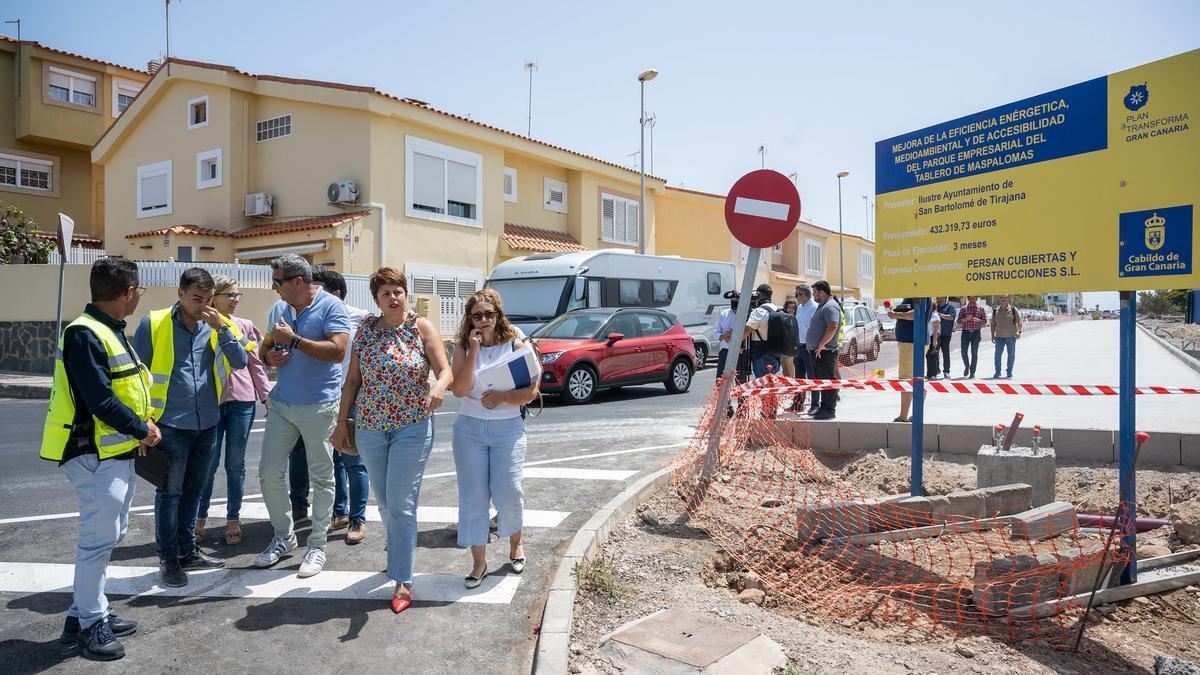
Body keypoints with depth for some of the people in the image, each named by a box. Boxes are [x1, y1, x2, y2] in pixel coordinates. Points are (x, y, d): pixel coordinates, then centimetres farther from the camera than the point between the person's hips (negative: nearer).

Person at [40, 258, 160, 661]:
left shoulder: (111, 332, 11)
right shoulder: (84, 334, -19)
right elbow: (99, 400, -24)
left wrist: (140, 429, 3)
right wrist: (142, 429, -12)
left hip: (118, 451, 10)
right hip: (95, 454, -10)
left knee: (109, 534, 17)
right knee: (99, 537, -2)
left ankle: (84, 613, 28)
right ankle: (90, 624, 11)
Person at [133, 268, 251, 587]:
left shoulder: (217, 326, 5)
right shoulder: (154, 324, -5)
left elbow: (241, 361, -4)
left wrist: (221, 328, -15)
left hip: (207, 424, 4)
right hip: (170, 425, -4)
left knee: (193, 490, 16)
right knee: (170, 493, 5)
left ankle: (187, 550, 30)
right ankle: (167, 558, 18)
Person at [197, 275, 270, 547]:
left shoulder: (245, 326, 5)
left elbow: (255, 365, 8)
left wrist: (267, 396, 6)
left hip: (242, 401, 2)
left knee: (236, 463, 8)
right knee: (208, 463, 5)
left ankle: (233, 521, 18)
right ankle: (199, 519, 23)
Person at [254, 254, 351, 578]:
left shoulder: (331, 306, -11)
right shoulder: (282, 309, 10)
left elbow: (338, 350, -23)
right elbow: (265, 347, 20)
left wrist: (293, 340, -18)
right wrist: (270, 356, -3)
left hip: (318, 406, -7)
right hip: (281, 403, 7)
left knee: (321, 478, 4)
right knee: (269, 472, 9)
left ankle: (317, 546, 17)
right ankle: (284, 537, 27)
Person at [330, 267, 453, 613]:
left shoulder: (422, 327, -6)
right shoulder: (367, 328, 3)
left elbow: (446, 370, -12)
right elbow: (352, 379, 7)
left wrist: (439, 385, -35)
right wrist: (342, 422, 6)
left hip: (413, 428, -4)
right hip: (370, 427, 4)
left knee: (401, 503, -5)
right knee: (384, 501, 16)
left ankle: (403, 581, 4)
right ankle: (400, 552, 40)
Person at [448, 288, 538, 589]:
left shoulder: (515, 343, -3)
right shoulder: (462, 346, 1)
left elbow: (531, 391, -4)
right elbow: (460, 389, -12)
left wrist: (501, 397, -16)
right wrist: (473, 351, -15)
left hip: (508, 428, -1)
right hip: (470, 429, 1)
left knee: (508, 493, -2)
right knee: (473, 496, 4)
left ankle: (515, 544, 29)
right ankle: (478, 562, 18)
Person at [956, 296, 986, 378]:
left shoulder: (981, 309, 8)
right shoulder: (963, 308, 10)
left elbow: (985, 322, 6)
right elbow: (959, 322, 5)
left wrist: (978, 320, -13)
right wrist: (966, 319, -13)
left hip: (976, 332, -1)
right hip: (965, 332, 1)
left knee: (974, 353, -2)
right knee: (963, 351, -4)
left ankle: (972, 372, 4)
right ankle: (967, 366, 22)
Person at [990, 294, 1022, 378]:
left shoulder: (1013, 310, 1)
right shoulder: (996, 311, 8)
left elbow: (1019, 321, -2)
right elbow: (993, 324, 12)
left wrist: (1018, 331, -16)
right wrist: (992, 335, 5)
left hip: (1011, 336, -1)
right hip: (999, 336, 1)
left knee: (1011, 354, 5)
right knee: (997, 354, -5)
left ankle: (1009, 372, 14)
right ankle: (997, 372, 1)